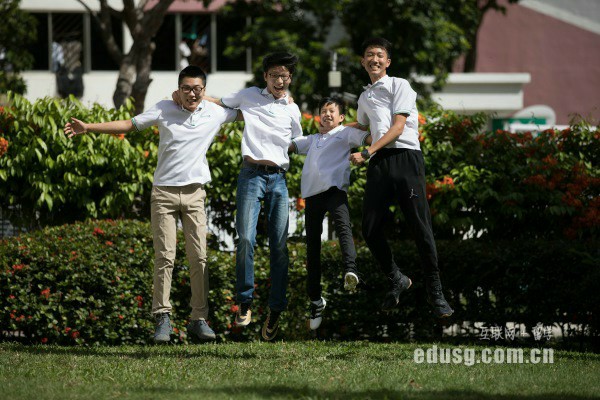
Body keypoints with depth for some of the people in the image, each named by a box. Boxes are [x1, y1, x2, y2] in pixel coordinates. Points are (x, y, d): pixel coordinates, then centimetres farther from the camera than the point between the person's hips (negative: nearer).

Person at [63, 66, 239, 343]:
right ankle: (162, 318, -2)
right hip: (164, 192, -1)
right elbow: (129, 125, 6)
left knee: (199, 257, -2)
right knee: (165, 257, -5)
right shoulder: (164, 110, 2)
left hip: (194, 194, 1)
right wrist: (88, 128, 2)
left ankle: (199, 319, 4)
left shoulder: (215, 112, 5)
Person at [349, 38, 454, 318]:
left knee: (420, 227, -10)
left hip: (406, 156, -6)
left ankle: (435, 292, -4)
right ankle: (397, 280, 15)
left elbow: (397, 127, -6)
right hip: (379, 162, 6)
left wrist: (366, 154, -12)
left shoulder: (399, 86, 5)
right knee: (370, 229, -5)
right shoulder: (365, 98, 25)